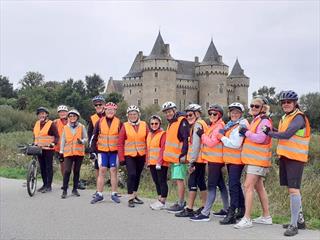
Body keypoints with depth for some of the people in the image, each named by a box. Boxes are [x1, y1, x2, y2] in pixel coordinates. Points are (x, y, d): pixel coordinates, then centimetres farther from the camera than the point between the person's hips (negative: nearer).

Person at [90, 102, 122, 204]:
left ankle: (114, 194, 14)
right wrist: (93, 149, 3)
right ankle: (99, 194, 7)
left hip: (115, 151, 0)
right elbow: (94, 136, 7)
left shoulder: (119, 122, 2)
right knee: (102, 171, 2)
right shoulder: (100, 122, 4)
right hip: (102, 151, 0)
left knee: (114, 171, 4)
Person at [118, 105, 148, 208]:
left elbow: (148, 140, 3)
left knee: (137, 176, 14)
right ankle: (130, 198, -6)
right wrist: (121, 158, -7)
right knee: (132, 174, -14)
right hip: (129, 155, -3)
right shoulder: (125, 126, -3)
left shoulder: (144, 125, 2)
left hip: (141, 155, 3)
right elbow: (120, 143, -3)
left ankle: (135, 195, 31)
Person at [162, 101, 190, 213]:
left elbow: (186, 139, -19)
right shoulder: (171, 123, 18)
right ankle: (181, 201, 23)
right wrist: (168, 155, 23)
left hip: (179, 157, -10)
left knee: (179, 179, -9)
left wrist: (183, 154, -23)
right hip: (173, 156, 10)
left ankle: (180, 204, -6)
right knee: (177, 180, 14)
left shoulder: (182, 121, -12)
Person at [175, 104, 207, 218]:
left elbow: (196, 145, -17)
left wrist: (191, 161, -18)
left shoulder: (197, 125, -11)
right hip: (201, 159, 10)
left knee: (192, 182, -8)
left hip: (197, 158, -10)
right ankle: (204, 207, 19)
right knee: (201, 182, 13)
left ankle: (189, 209, -6)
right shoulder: (202, 124, 18)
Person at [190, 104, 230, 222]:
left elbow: (211, 142, -19)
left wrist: (202, 135, -9)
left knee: (211, 186, -11)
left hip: (215, 160, -10)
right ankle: (226, 209, 24)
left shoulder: (219, 126, -13)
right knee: (221, 184, 15)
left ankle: (205, 213, -13)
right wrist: (203, 135, 1)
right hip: (213, 159, 10)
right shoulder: (214, 126, 17)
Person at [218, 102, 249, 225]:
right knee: (235, 185, 18)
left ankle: (231, 214, -11)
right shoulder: (230, 124, 14)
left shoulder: (241, 126, -14)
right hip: (230, 159, 10)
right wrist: (221, 136, -2)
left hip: (236, 160, -10)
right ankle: (241, 209, 29)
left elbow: (235, 144, -23)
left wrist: (222, 137, -13)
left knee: (233, 186, -11)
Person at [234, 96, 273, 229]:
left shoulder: (264, 121, -12)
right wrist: (245, 132, 3)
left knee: (248, 186, -13)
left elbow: (260, 138, -23)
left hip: (258, 159, -10)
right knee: (259, 187, 14)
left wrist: (246, 132, -15)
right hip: (253, 159, 10)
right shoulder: (256, 120, 18)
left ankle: (247, 219, -12)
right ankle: (266, 216, 22)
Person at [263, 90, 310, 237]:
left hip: (295, 158, -9)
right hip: (285, 157, 9)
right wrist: (273, 131, -1)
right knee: (291, 189, 14)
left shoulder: (299, 117, -12)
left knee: (294, 189, -10)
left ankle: (294, 225, -7)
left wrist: (269, 133, -9)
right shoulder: (284, 118, 16)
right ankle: (300, 220, 27)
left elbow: (287, 135, -22)